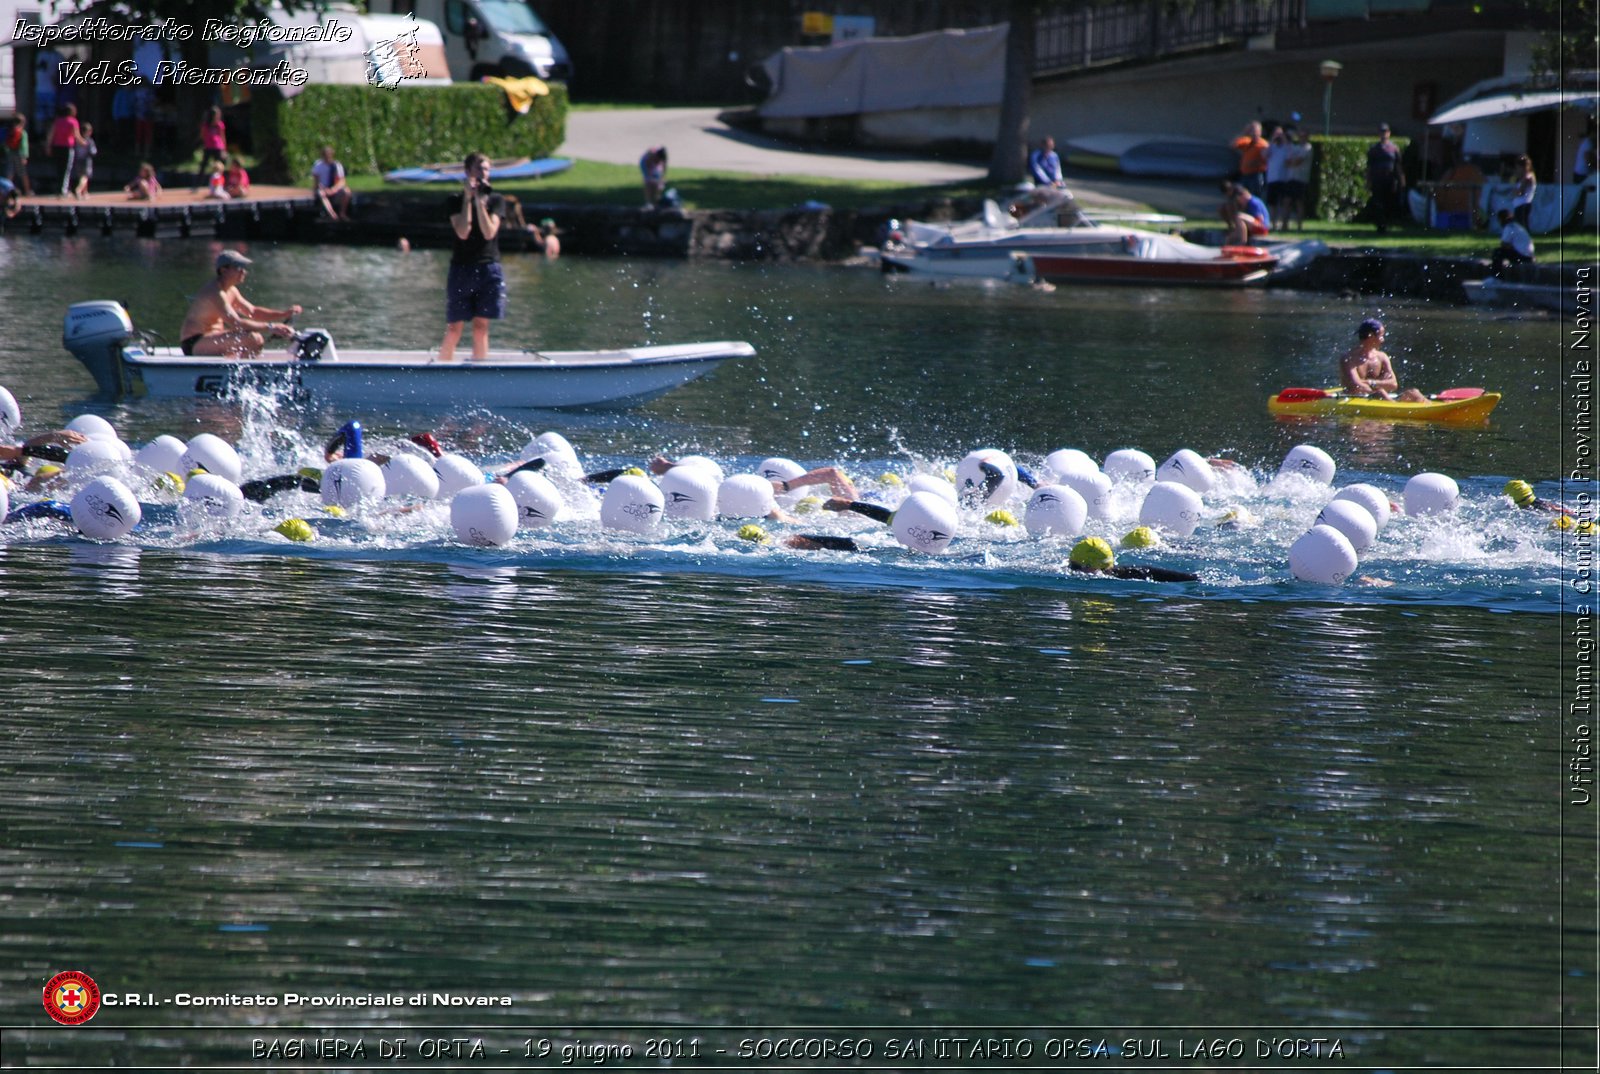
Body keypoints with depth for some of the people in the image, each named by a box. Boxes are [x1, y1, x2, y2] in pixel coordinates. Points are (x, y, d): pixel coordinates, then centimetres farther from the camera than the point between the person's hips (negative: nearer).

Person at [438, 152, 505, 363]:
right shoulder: (456, 201, 3)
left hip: (488, 269, 1)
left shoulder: (496, 200, 7)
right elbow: (463, 232, -11)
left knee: (481, 327, 1)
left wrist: (480, 202, -13)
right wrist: (468, 199, -12)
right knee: (454, 329, -3)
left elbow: (489, 232, -7)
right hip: (461, 268, -1)